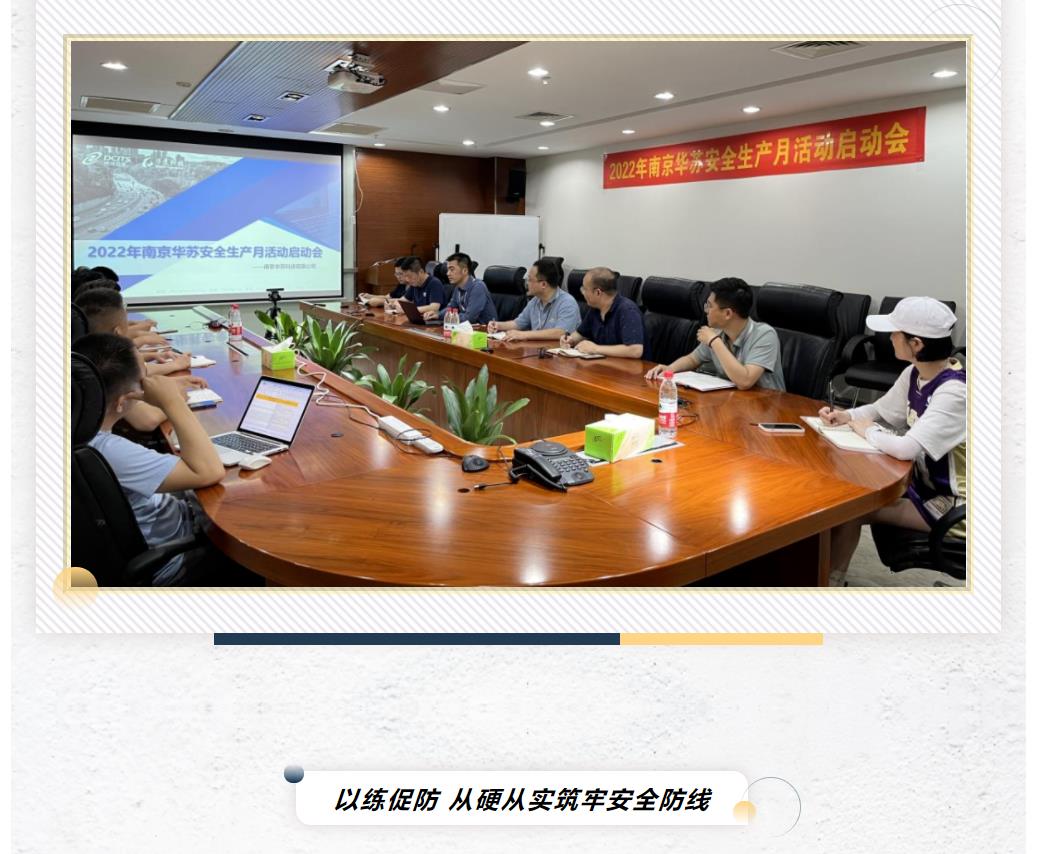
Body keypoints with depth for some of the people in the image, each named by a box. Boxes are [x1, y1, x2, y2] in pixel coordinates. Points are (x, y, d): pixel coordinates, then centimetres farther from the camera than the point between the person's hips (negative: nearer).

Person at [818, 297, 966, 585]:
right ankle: (829, 573, 15)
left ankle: (830, 577, 10)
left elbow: (906, 449, -39)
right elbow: (880, 410, 15)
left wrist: (868, 431, -19)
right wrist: (846, 416, -6)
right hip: (924, 482, 9)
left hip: (951, 504, -8)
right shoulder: (915, 374, -2)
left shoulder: (955, 392, -30)